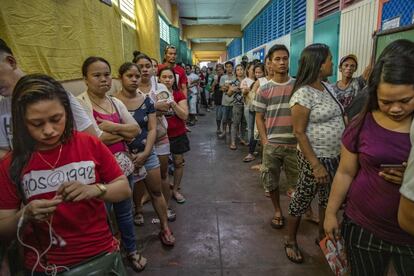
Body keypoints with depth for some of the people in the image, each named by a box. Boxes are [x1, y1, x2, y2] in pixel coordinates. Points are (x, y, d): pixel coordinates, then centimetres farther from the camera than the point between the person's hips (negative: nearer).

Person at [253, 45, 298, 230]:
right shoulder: (264, 90, 2)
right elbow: (259, 117, 3)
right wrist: (264, 141, -5)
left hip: (294, 143, 0)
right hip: (272, 144, 1)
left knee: (298, 181, 8)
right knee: (271, 181, 12)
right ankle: (277, 211, 33)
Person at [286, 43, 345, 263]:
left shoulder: (328, 87, 8)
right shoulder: (303, 93, -18)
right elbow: (299, 132, -20)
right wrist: (316, 165, -22)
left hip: (335, 156, 8)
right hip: (315, 158, -8)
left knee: (330, 200, 19)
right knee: (301, 201, 7)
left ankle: (322, 236, 41)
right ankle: (291, 242, 27)